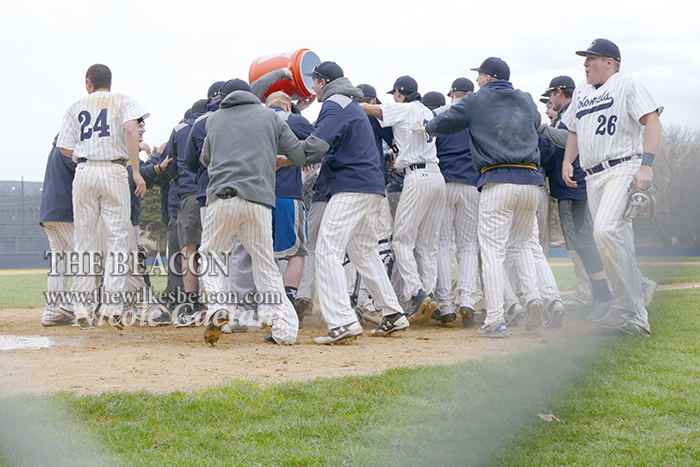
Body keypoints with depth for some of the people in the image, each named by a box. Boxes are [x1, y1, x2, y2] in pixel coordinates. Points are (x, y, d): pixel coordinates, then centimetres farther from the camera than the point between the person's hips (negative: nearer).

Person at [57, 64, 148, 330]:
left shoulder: (76, 108, 15)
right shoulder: (122, 101, 10)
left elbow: (65, 150, 9)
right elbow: (130, 130, -10)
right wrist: (136, 171, -13)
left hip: (83, 172, 2)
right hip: (114, 171, -2)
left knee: (84, 240, 6)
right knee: (118, 238, -1)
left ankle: (82, 309, 2)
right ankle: (112, 304, -12)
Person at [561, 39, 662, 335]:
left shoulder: (627, 85, 0)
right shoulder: (581, 92, 22)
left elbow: (652, 121, -9)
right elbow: (574, 131, 30)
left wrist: (646, 164, -21)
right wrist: (567, 161, 12)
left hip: (624, 168, -7)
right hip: (593, 177, 7)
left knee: (606, 231, -26)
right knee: (618, 245, 4)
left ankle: (628, 309, -21)